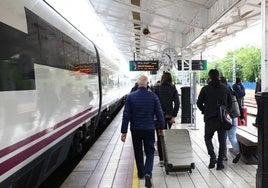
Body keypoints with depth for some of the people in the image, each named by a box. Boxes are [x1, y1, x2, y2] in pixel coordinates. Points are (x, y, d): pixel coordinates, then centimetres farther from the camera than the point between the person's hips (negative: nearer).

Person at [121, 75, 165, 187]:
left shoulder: (131, 96, -7)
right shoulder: (153, 96, -7)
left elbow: (126, 115, -7)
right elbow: (159, 113, -3)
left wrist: (124, 131, -3)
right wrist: (161, 128, 10)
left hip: (135, 129, 1)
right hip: (149, 129, -1)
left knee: (138, 152, 18)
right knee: (150, 152, 10)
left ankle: (141, 173, 31)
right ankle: (148, 173, -9)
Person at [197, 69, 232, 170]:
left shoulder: (205, 89, -5)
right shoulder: (225, 89, 4)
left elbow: (199, 103, -3)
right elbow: (230, 103, 9)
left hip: (210, 119, -2)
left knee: (208, 138, 17)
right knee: (222, 141, 11)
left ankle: (213, 157, -1)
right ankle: (220, 163, 12)